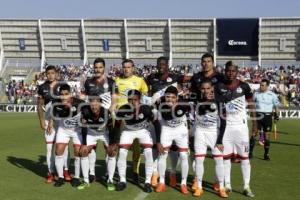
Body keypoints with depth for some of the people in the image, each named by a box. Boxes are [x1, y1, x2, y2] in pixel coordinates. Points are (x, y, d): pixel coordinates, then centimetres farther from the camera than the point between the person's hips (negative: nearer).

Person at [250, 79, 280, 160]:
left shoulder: (272, 95, -1)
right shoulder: (256, 93, 2)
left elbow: (276, 106, 7)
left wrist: (276, 116, 2)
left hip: (267, 117, 0)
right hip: (257, 116, 1)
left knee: (267, 135, 3)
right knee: (254, 134, -6)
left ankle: (266, 154, 13)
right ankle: (250, 152, 0)